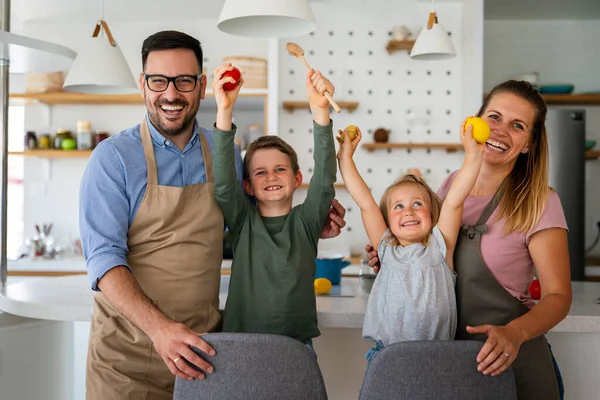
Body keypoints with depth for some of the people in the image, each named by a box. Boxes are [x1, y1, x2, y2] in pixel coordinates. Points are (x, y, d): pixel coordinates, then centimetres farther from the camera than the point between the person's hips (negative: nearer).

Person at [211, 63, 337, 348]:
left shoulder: (306, 221, 1)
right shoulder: (242, 220, 1)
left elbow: (324, 177, -13)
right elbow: (222, 180, -13)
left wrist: (320, 110, -26)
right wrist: (224, 111, -25)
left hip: (299, 343, 0)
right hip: (243, 345, 0)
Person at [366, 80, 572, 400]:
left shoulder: (538, 203, -13)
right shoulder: (452, 185, 1)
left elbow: (557, 296, -13)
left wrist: (514, 333, -31)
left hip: (508, 362, -4)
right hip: (445, 356, 4)